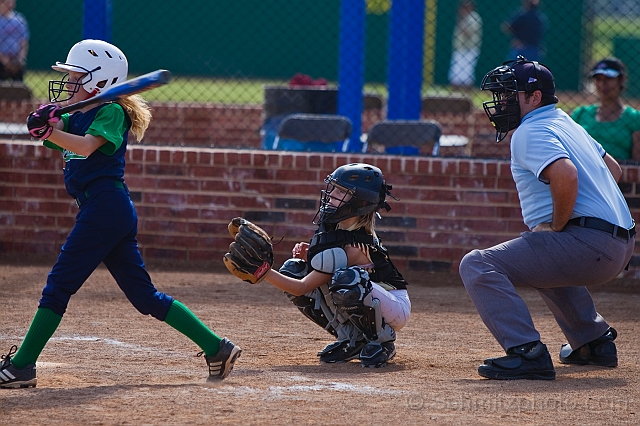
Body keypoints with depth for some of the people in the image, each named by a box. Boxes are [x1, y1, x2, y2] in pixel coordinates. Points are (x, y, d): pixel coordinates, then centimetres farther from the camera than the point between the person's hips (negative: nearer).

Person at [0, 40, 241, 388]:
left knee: (59, 285, -9)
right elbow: (54, 133, 4)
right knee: (144, 296, 8)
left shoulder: (112, 112, -6)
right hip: (106, 211, 10)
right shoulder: (79, 117, 21)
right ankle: (216, 348, 9)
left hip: (105, 206, -10)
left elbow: (86, 146, -23)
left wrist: (48, 131, -32)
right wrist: (45, 121, -17)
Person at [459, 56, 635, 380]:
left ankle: (527, 353, -29)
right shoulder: (565, 123, 22)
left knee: (478, 266, -16)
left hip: (588, 242, -10)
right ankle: (595, 341, 39)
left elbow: (565, 175, -29)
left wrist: (557, 225, -14)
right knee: (542, 261, 42)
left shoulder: (529, 132, -9)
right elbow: (613, 168, 32)